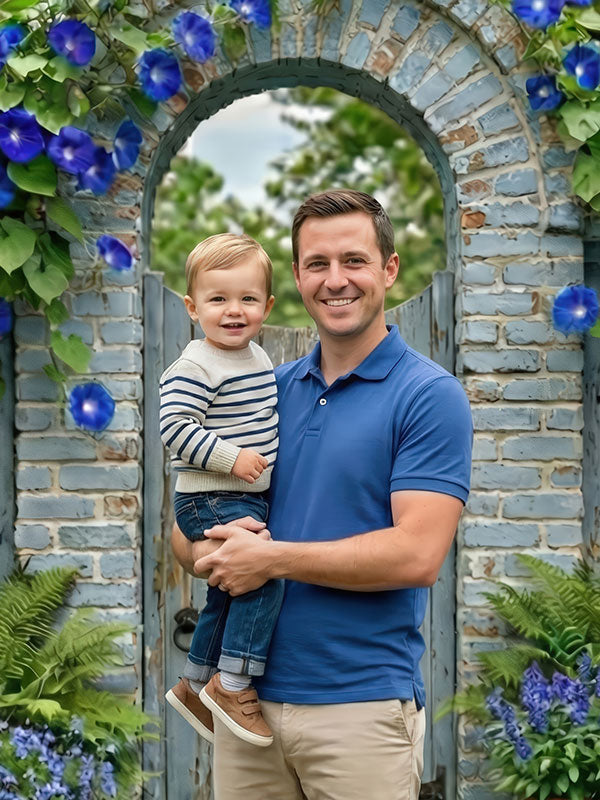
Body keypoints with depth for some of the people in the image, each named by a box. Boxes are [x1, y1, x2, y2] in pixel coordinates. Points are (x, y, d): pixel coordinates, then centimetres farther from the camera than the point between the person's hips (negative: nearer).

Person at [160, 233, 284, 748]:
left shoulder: (261, 359, 10)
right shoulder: (194, 368, -16)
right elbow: (174, 428, -23)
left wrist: (272, 453, 19)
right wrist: (230, 458, -25)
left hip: (251, 499, 9)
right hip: (210, 500, -9)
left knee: (229, 594, 18)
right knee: (265, 573, -24)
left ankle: (195, 685, 35)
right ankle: (232, 684, -15)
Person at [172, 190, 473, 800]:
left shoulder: (430, 396, -7)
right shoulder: (270, 388, 10)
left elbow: (416, 555, -16)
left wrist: (272, 557, -13)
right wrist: (211, 554, -11)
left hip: (361, 706, -4)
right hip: (247, 696, 5)